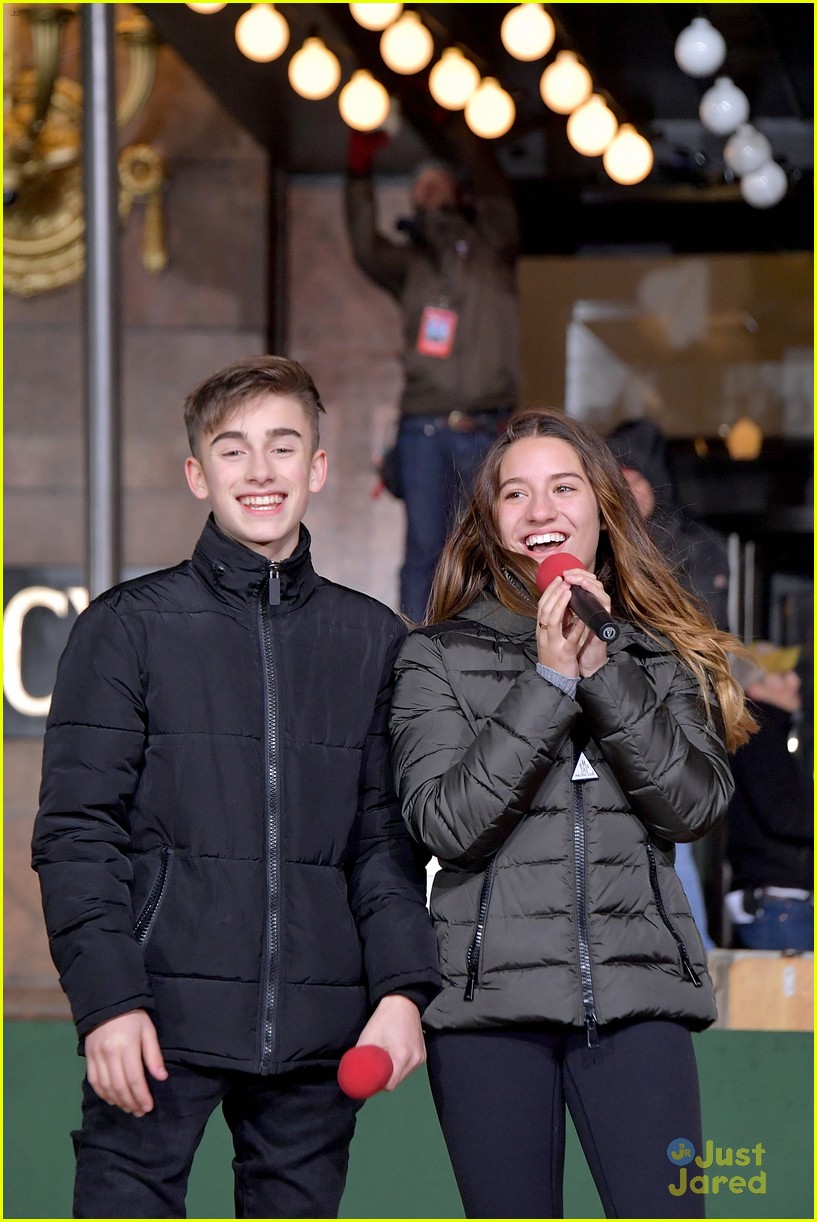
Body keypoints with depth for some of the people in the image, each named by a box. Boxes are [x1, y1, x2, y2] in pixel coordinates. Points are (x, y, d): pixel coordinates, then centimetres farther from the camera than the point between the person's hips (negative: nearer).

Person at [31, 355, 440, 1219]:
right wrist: (106, 997, -11)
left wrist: (402, 987, -1)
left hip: (318, 1029, 3)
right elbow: (77, 831, -1)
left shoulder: (373, 640, 13)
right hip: (165, 1018, -3)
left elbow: (387, 837, 12)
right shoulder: (129, 626, 4)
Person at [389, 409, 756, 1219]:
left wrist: (604, 672, -11)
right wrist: (549, 680, -12)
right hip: (491, 996, -1)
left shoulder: (660, 654, 13)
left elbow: (696, 806, -2)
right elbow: (445, 824, -7)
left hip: (635, 991, 1)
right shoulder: (438, 658, 7)